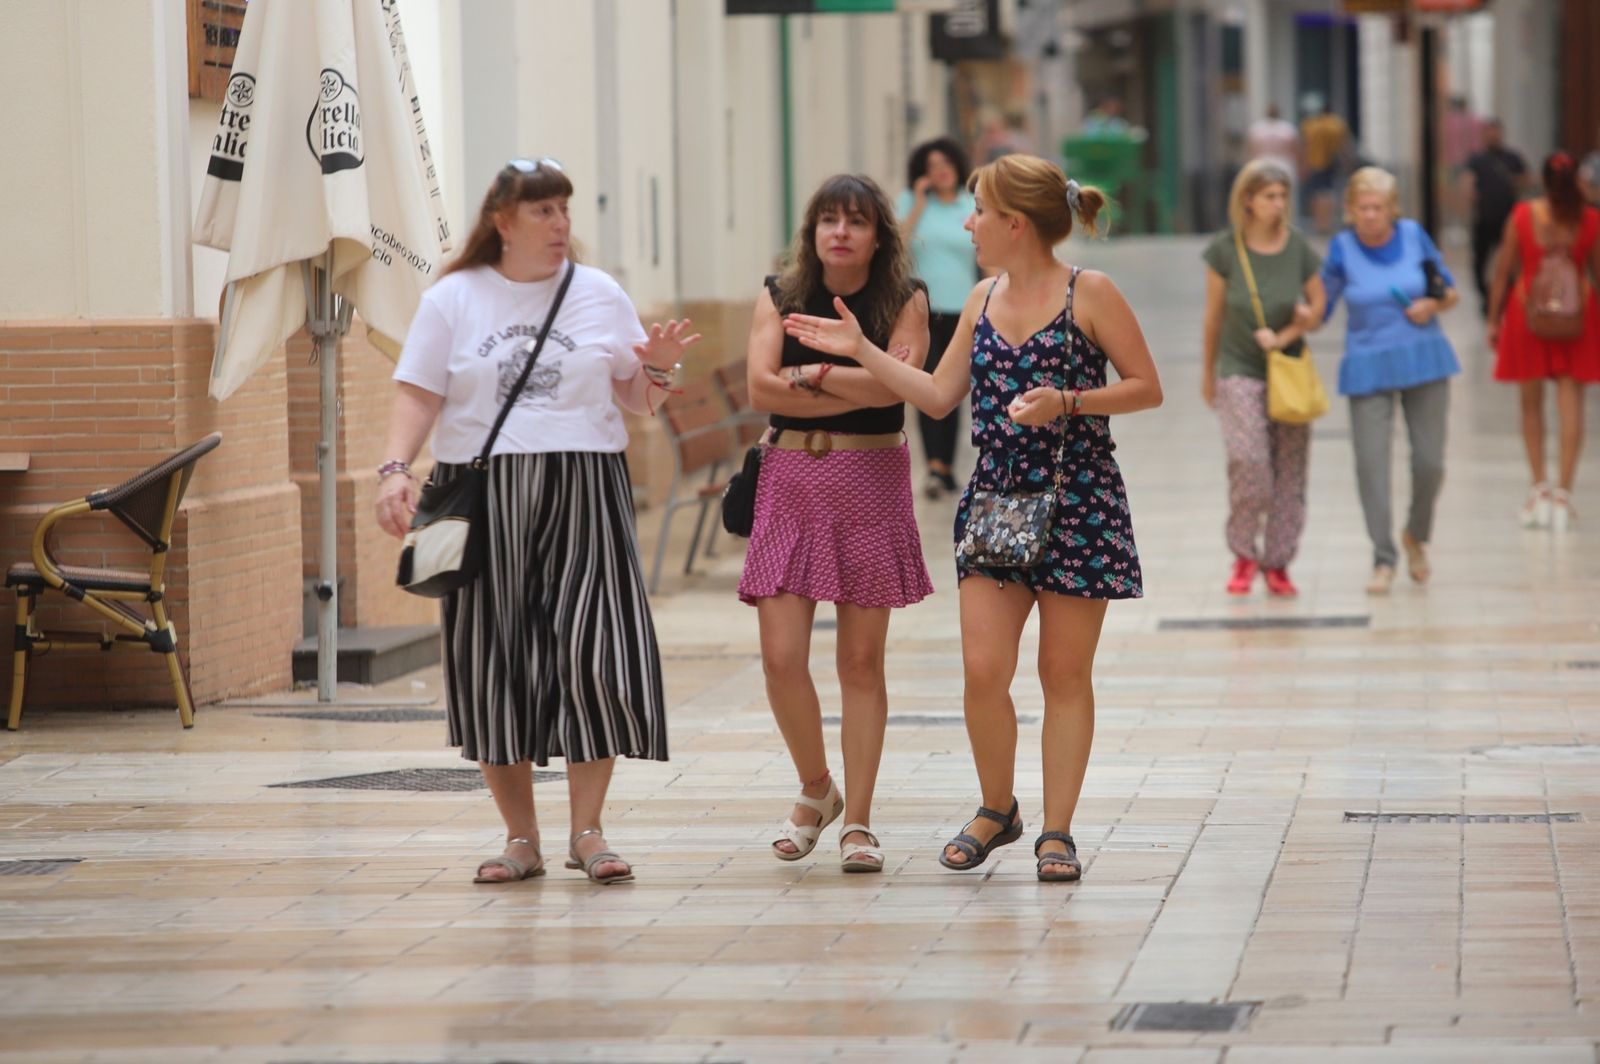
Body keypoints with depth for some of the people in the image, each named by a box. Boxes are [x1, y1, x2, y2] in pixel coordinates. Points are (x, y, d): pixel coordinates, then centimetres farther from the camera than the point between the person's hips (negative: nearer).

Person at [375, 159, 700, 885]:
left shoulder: (599, 296, 9)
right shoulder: (453, 300, 6)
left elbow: (636, 401, 12)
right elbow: (418, 396, 1)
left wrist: (659, 368, -8)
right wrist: (396, 469, -14)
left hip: (582, 496, 0)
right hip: (481, 496, 0)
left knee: (594, 655, -10)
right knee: (492, 667, 0)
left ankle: (587, 830, 0)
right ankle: (520, 838, 11)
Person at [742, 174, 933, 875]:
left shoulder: (905, 301, 2)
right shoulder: (780, 296, 6)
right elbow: (761, 387, -7)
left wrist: (810, 374, -9)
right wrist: (855, 391, -11)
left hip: (871, 481, -1)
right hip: (789, 479, 1)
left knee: (862, 660, 1)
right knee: (781, 658, -6)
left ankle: (857, 820, 9)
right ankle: (816, 790, 18)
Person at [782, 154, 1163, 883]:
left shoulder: (1088, 295, -6)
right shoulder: (982, 302, 10)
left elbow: (1147, 387, -5)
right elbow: (938, 397, 14)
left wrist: (1066, 402, -17)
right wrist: (861, 351, 10)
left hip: (1077, 499, -4)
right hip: (994, 496, 4)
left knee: (1065, 672, 2)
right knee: (982, 668, -4)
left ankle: (1057, 829, 11)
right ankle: (996, 810, 17)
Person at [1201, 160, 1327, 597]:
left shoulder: (1298, 249, -5)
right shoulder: (1225, 250, -8)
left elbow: (1318, 305, 5)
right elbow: (1214, 314, 4)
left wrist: (1284, 337, -12)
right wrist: (1208, 372, 13)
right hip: (1239, 372, -2)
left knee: (1289, 472, 2)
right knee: (1248, 462, -18)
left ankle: (1278, 564, 13)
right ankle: (1244, 555, 1)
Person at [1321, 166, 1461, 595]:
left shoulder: (1414, 236, -1)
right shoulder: (1342, 248, -5)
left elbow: (1450, 291, 9)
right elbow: (1321, 306, -1)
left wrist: (1434, 305, -12)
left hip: (1423, 362, 1)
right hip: (1369, 367, -1)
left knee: (1429, 462, 1)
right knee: (1371, 461, -11)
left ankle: (1416, 536, 29)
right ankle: (1384, 560, 0)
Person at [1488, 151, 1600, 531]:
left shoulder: (1522, 216, -7)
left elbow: (1503, 271, -3)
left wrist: (1494, 319, 5)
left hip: (1529, 311, 0)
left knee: (1532, 404, 13)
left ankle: (1540, 489, 11)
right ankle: (1563, 493, 0)